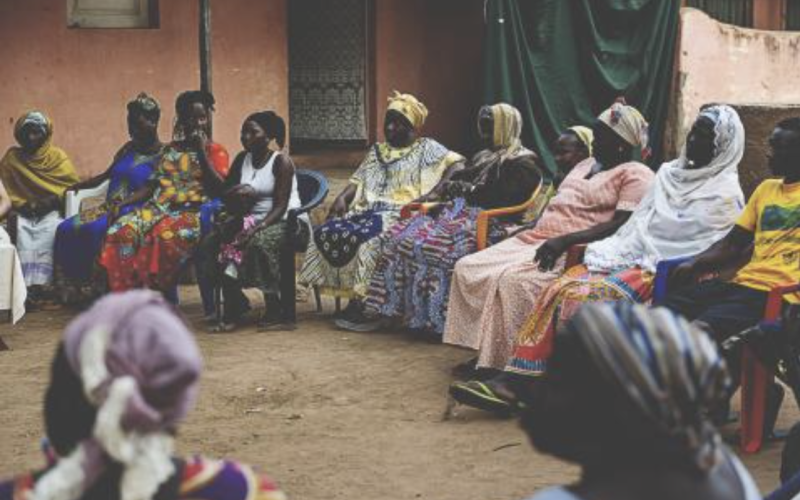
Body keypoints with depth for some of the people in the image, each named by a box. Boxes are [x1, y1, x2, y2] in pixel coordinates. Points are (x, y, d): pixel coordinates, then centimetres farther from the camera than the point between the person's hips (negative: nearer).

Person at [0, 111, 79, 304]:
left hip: (51, 211, -1)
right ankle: (28, 285, -37)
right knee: (21, 234, -30)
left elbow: (73, 186, 4)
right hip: (22, 212, 1)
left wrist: (53, 199, -12)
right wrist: (21, 205, -7)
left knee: (49, 232, -32)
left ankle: (40, 284, -39)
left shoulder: (58, 156, 9)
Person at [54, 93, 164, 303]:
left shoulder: (162, 154, -2)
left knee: (95, 230, -34)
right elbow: (106, 175, 25)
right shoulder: (129, 148, 19)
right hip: (109, 207, 7)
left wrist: (124, 205, -24)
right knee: (66, 229, -16)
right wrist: (76, 186, 16)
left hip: (133, 211, -7)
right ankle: (71, 289, -16)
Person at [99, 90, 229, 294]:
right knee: (122, 230, -26)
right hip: (158, 207, 5)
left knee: (166, 236, -39)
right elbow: (152, 186, 19)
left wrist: (201, 152, -6)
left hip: (191, 212, -5)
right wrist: (121, 204, 5)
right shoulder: (170, 149, 24)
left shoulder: (216, 152, 11)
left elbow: (218, 189, -5)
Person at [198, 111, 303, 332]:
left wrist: (257, 228, -29)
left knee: (258, 243, -37)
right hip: (248, 218, 6)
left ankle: (274, 309, -24)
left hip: (280, 221, -6)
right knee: (211, 243, -18)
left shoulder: (281, 161, -8)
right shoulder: (242, 159, 11)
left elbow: (280, 206, -16)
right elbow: (226, 193, 13)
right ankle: (234, 302, -9)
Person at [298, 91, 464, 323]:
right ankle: (352, 295, -16)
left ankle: (368, 301, -25)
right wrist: (343, 197, -2)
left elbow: (454, 163, -7)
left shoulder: (426, 148, 8)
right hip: (369, 208, 6)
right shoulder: (378, 150, 26)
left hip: (402, 212, -6)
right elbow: (358, 181, 19)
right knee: (328, 232, -20)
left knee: (369, 238, -36)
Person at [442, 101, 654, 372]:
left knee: (513, 280, -34)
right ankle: (483, 354, -5)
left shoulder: (636, 175, -3)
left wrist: (565, 240, -25)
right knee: (467, 268, -7)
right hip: (535, 238, 9)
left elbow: (622, 224, -16)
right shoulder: (586, 165, 25)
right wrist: (524, 227, 13)